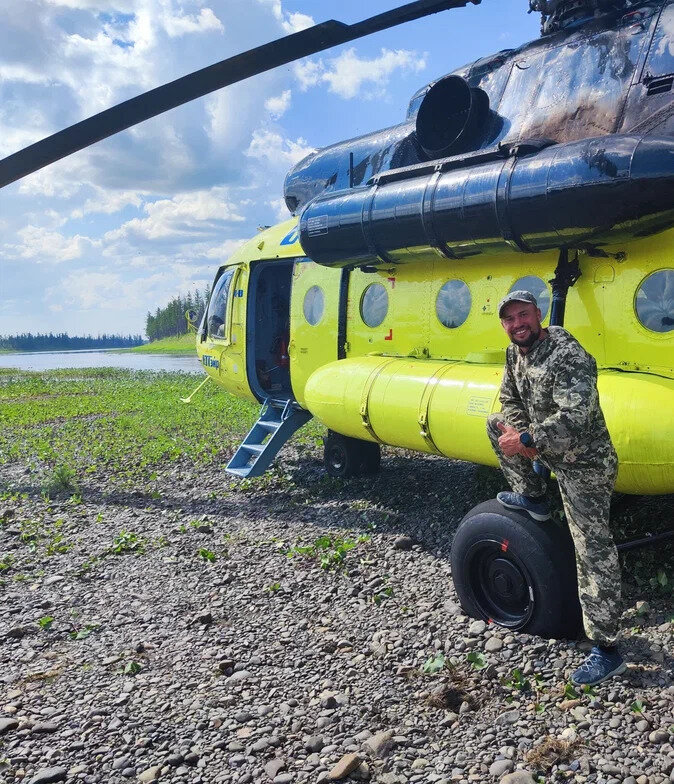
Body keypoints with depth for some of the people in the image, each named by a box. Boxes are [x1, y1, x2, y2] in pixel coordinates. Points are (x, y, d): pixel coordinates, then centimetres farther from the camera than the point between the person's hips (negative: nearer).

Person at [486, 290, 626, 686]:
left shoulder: (569, 357, -28)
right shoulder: (516, 353, 1)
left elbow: (574, 420, -35)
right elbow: (510, 400, 11)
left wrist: (525, 440, -27)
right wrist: (521, 434, -9)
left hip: (583, 464, -9)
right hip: (547, 447, 9)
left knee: (594, 553, -7)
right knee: (497, 425, 13)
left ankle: (607, 650, 2)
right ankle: (534, 499, 22)